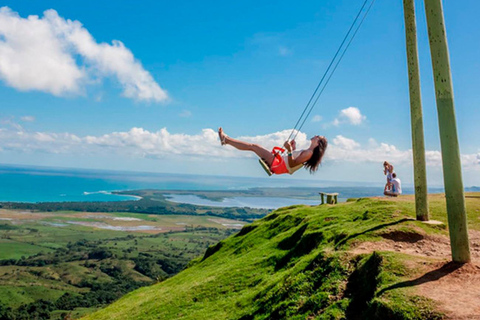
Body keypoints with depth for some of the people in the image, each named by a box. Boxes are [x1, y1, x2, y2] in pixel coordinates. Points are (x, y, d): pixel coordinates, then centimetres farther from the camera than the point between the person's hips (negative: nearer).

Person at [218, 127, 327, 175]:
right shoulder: (307, 152, 15)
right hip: (279, 162, 9)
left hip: (278, 165, -9)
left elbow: (292, 164, -23)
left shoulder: (309, 153, -14)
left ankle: (226, 140, 5)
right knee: (253, 146, 12)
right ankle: (226, 139, 19)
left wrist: (289, 150, -36)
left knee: (252, 146, -7)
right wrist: (293, 148, 20)